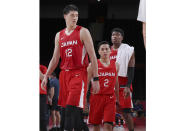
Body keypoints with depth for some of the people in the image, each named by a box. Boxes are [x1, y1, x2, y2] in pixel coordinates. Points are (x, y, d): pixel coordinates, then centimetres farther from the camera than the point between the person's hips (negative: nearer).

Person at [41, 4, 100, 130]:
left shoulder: (83, 32, -2)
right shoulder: (59, 35, 14)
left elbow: (92, 57, -5)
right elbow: (55, 59, 19)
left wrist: (96, 79, -10)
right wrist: (46, 76, 10)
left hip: (79, 74, -6)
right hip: (64, 74, 6)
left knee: (73, 107, -16)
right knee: (65, 109, 6)